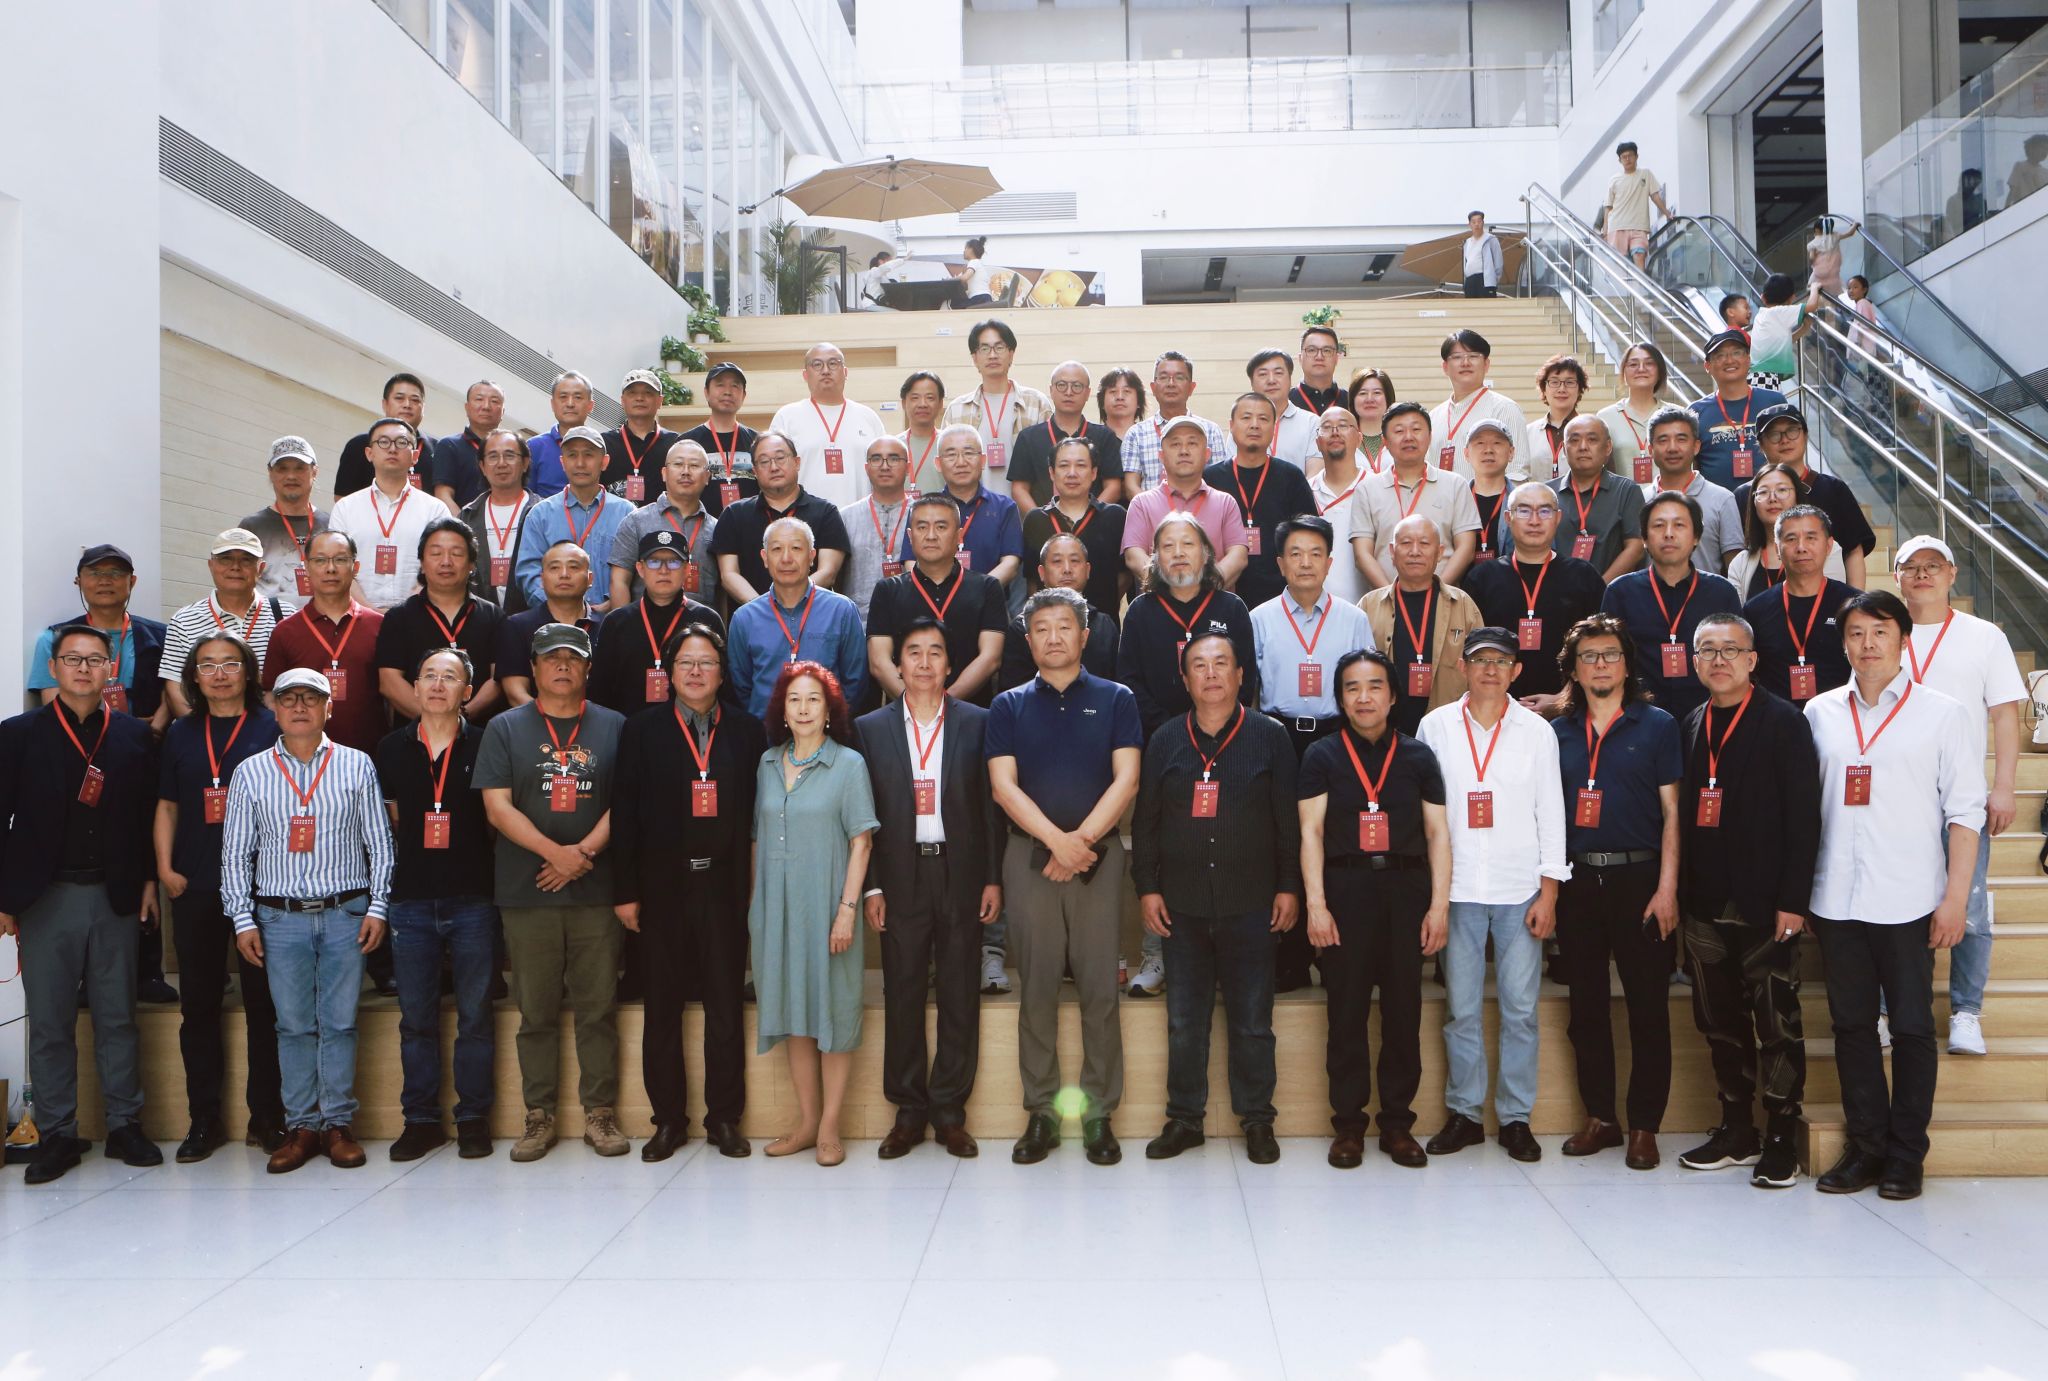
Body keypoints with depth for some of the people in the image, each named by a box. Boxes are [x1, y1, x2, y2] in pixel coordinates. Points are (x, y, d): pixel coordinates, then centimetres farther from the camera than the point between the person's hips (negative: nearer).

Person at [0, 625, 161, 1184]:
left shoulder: (135, 736, 5)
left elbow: (149, 816, 7)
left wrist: (148, 881, 1)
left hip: (115, 898, 1)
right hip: (45, 899, -1)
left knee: (118, 1018, 8)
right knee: (49, 1024, 6)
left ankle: (125, 1125, 16)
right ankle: (57, 1134, 15)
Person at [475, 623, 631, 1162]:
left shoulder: (614, 727, 9)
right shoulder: (505, 728, 7)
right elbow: (497, 805, -1)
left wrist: (584, 851, -11)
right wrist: (554, 851, -13)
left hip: (596, 893, 0)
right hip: (526, 895, 0)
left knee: (598, 1009, 3)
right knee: (536, 1013, 6)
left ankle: (600, 1113, 12)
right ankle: (538, 1117, 16)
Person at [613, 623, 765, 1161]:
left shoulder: (748, 732, 6)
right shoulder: (643, 732, 5)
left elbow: (758, 812, 4)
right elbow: (626, 814, 2)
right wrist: (625, 890, -3)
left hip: (725, 889, 0)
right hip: (663, 888, 0)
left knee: (726, 1007, 5)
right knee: (662, 1009, 7)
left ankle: (724, 1118, 16)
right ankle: (669, 1119, 18)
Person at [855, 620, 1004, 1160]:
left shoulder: (977, 723, 4)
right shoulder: (870, 728, 6)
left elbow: (990, 805, 4)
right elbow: (865, 814, 4)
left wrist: (993, 879, -1)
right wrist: (871, 887, -2)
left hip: (961, 876, 0)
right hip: (901, 878, 0)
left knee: (960, 997, 4)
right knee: (902, 997, 5)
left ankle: (949, 1111, 15)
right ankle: (908, 1111, 17)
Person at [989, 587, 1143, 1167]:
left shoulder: (1115, 700, 8)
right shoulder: (1009, 706, 10)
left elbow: (1126, 779, -1)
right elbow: (1003, 784, -1)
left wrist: (1082, 839, -12)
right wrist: (1058, 839, -14)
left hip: (1098, 854, 0)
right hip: (1030, 855, 1)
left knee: (1100, 988, -1)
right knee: (1036, 988, 3)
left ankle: (1098, 1114, 8)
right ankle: (1041, 1113, 11)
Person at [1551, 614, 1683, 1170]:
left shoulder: (1657, 725, 2)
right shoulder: (1558, 733, 10)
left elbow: (1672, 812, -1)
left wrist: (1666, 888, -9)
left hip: (1639, 878, -3)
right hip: (1577, 880, 3)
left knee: (1648, 1008, 0)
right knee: (1587, 1007, 8)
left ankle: (1644, 1125, 11)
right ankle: (1599, 1117, 20)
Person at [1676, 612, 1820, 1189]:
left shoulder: (1784, 723, -4)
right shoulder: (1690, 726, 11)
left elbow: (1803, 817, -9)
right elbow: (1681, 813, 10)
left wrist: (1792, 901, -14)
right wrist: (1678, 892, 5)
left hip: (1765, 903, -5)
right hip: (1704, 903, 5)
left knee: (1777, 1022, 1)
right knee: (1720, 1021, 11)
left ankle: (1782, 1139, 12)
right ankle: (1736, 1130, 23)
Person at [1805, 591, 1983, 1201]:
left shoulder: (1942, 713, 2)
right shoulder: (1820, 712, 8)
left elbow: (1965, 808, 0)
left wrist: (1956, 896, -6)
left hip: (1908, 901, -2)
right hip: (1836, 899, 3)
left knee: (1911, 1026, 4)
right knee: (1852, 1024, 9)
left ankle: (1906, 1155, 16)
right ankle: (1866, 1145, 20)